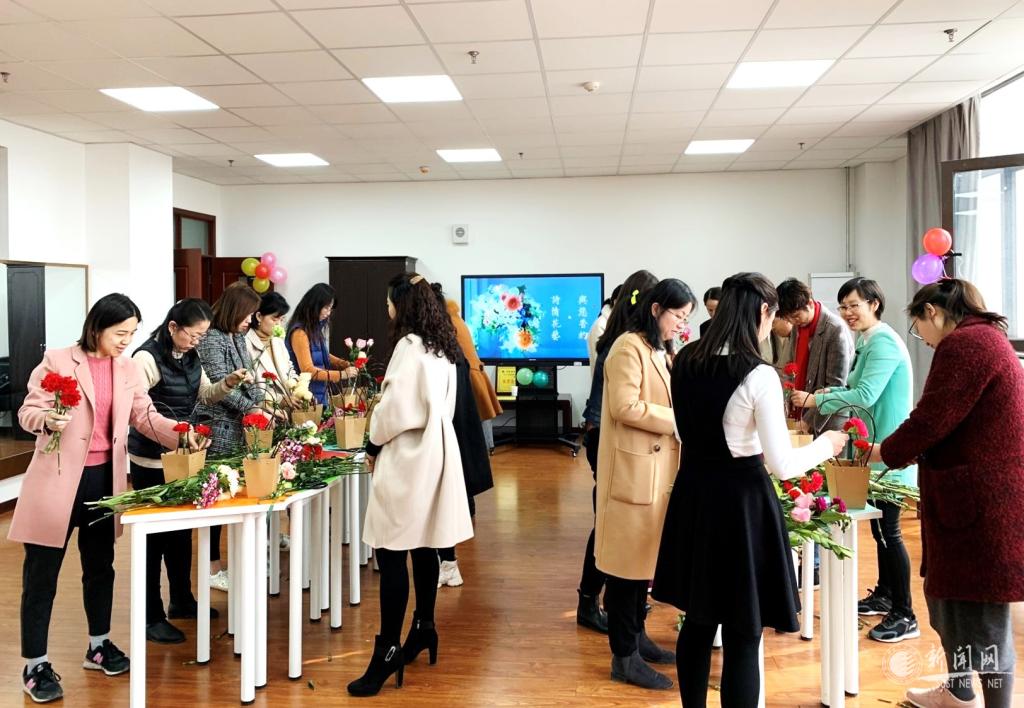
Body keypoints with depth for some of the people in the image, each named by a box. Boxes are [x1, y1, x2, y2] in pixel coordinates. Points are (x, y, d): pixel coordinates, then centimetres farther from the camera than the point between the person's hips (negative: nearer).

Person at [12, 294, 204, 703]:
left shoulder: (128, 370, 6)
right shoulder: (57, 362, -9)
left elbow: (145, 416, 4)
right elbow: (27, 413, -11)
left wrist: (182, 435, -13)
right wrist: (47, 420, -34)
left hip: (104, 480, 6)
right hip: (57, 480, -5)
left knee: (100, 567, 17)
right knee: (42, 574, 2)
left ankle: (99, 646, 33)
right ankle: (35, 665, 14)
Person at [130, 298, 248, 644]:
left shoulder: (190, 357, 6)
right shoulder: (147, 357, -18)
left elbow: (205, 395, 16)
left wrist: (228, 383, -2)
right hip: (151, 461, -8)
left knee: (181, 530, 17)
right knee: (155, 535, 0)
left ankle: (181, 601, 33)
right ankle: (151, 617, 11)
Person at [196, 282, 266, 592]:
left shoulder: (238, 338, 14)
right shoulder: (211, 339, -12)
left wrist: (265, 403, 7)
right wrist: (252, 409, -15)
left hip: (238, 430, 8)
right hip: (218, 431, -8)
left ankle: (220, 563, 20)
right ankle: (213, 568, 9)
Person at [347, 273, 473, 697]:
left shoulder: (409, 346, -14)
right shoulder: (441, 347, 13)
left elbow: (396, 406, -17)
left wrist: (375, 444, -1)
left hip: (408, 456, -9)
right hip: (433, 451, 10)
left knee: (392, 552, -8)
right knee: (423, 546, 16)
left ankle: (389, 650, -7)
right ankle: (424, 627, 26)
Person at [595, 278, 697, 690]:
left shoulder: (658, 350, 19)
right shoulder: (629, 347, -13)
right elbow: (625, 407, -22)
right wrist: (677, 420, -16)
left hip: (656, 469, 10)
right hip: (633, 469, -10)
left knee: (646, 553, 16)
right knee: (628, 557, -3)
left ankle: (636, 635, 29)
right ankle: (624, 657, 6)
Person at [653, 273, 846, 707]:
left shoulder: (685, 362, 2)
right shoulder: (758, 376, -17)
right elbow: (782, 465, -14)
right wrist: (826, 444, 4)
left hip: (694, 495, 7)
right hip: (741, 501, -7)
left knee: (698, 623, 21)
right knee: (742, 638, 5)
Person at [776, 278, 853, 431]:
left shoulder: (836, 329, -17)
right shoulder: (799, 325, 6)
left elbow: (836, 386, -17)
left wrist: (810, 421, -15)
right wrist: (795, 414, 6)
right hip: (801, 417, 6)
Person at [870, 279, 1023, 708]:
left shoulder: (964, 344, -17)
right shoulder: (986, 337, 16)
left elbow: (930, 420, -18)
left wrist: (880, 453, -2)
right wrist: (904, 454, 15)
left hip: (981, 501, -11)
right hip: (982, 495, 11)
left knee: (981, 613, -1)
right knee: (948, 594, 21)